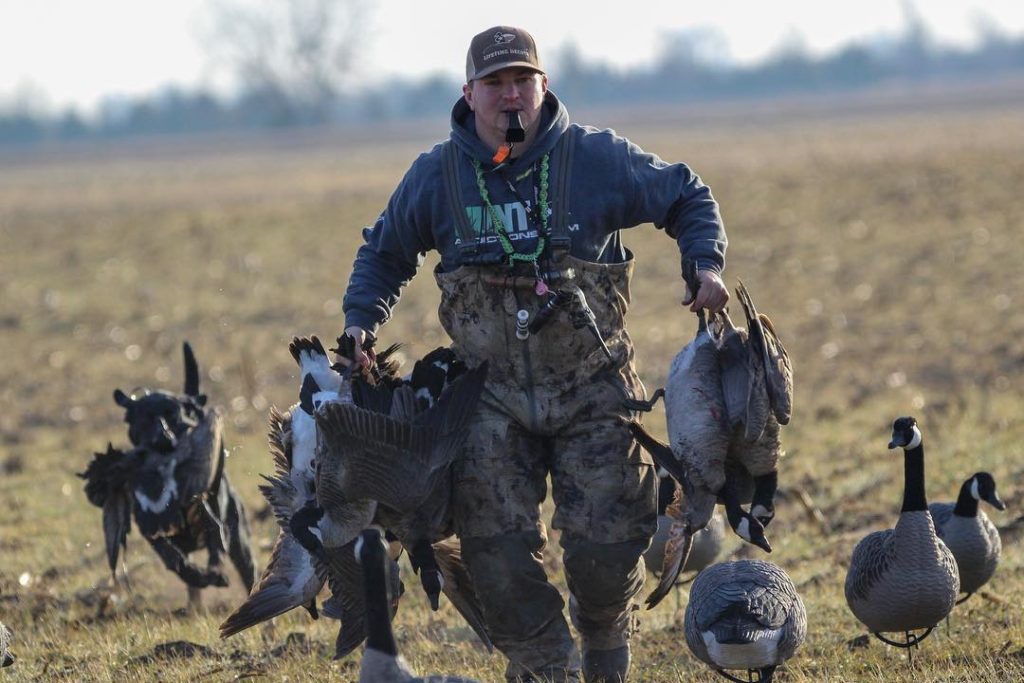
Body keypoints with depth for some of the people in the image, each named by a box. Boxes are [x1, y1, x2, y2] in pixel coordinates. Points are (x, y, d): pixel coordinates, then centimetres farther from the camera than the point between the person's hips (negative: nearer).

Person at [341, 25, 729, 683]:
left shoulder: (599, 157, -4)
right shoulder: (435, 176, 1)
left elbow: (687, 197, 8)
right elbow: (385, 253, 18)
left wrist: (706, 264, -8)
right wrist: (362, 321, 3)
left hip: (594, 389, -1)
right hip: (494, 398, 1)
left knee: (606, 542, -4)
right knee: (499, 546, -9)